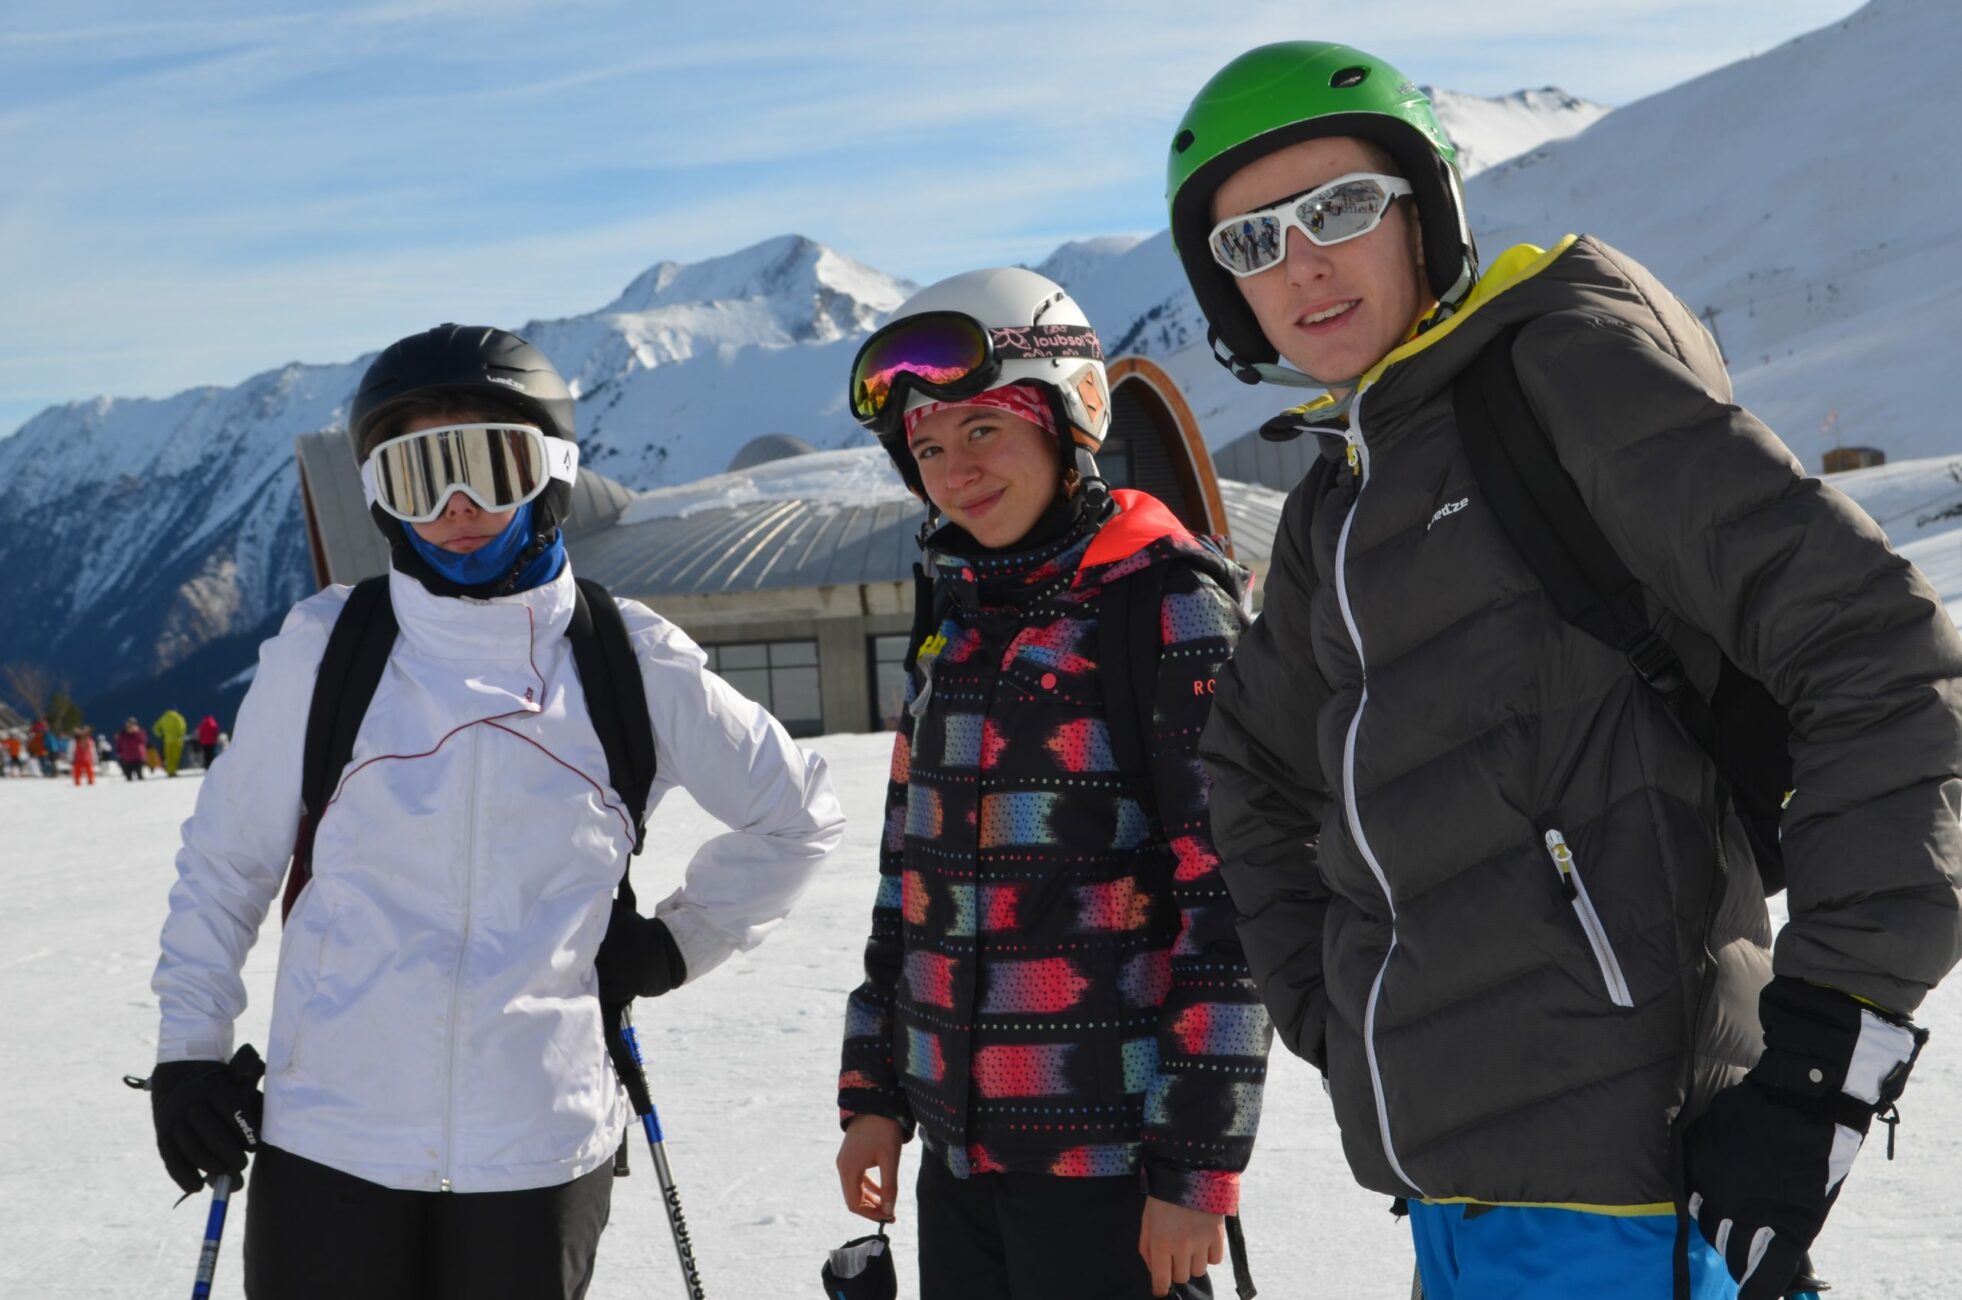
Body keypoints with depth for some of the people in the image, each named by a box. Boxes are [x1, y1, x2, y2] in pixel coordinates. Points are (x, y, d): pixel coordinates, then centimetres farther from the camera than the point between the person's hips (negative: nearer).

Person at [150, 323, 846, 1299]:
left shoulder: (632, 668, -2)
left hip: (540, 1150, 1)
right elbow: (226, 855, 8)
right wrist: (190, 1044, 5)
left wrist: (679, 943, 7)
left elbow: (798, 814, 13)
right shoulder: (322, 651, -4)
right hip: (329, 1142, 0)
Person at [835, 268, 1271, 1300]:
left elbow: (1228, 903, -13)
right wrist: (875, 1095, 14)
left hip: (1109, 1152, -6)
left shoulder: (1169, 606, -10)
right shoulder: (952, 622, 10)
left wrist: (1196, 1165, -15)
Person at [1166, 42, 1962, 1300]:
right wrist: (1330, 1017, 17)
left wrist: (1831, 1049, -17)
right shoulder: (1337, 508, 16)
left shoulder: (1570, 362, -7)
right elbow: (1260, 774, 31)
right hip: (1448, 1170, 8)